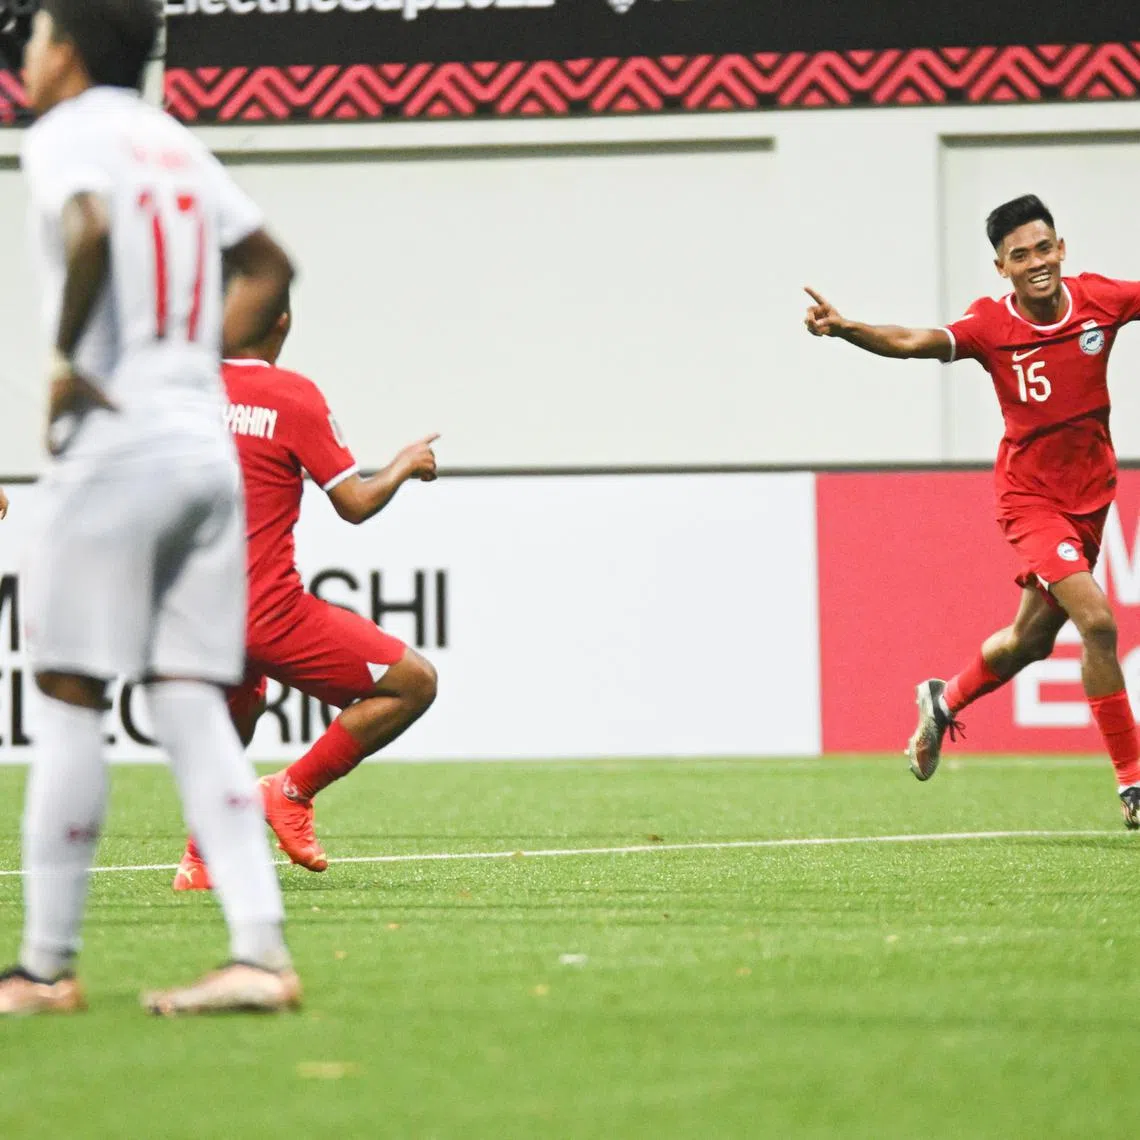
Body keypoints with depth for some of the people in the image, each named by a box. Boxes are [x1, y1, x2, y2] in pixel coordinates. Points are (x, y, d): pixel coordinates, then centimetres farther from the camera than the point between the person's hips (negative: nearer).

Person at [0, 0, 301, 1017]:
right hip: (209, 445, 7)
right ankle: (261, 952, -7)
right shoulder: (175, 143, 18)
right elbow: (269, 267, 28)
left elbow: (89, 229, -26)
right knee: (193, 705, 4)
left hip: (116, 444, -7)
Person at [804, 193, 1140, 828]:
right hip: (1031, 497, -5)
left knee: (1032, 639, 18)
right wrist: (843, 328, -48)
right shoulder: (991, 324, -18)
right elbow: (914, 343, -31)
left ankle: (945, 702, 49)